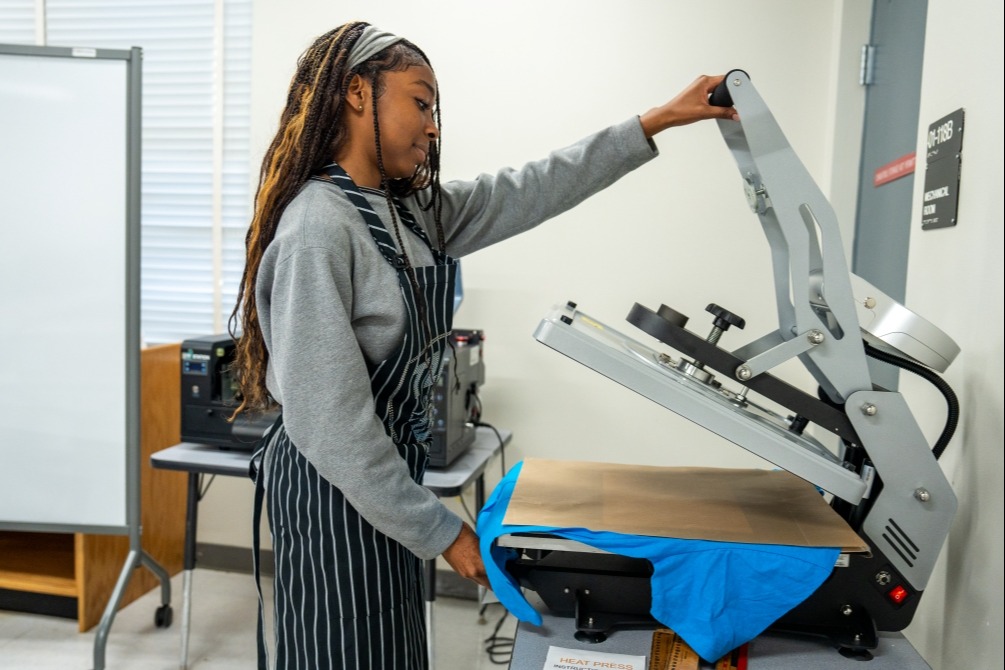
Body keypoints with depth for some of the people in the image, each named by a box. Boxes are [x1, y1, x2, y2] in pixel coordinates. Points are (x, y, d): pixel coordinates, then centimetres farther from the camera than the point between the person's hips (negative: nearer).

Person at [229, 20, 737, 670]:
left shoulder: (414, 209, 4)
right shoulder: (318, 226, -22)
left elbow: (533, 191, 7)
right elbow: (328, 418, -25)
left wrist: (658, 120, 7)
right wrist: (441, 531, -19)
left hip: (388, 468, 8)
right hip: (336, 487, -8)